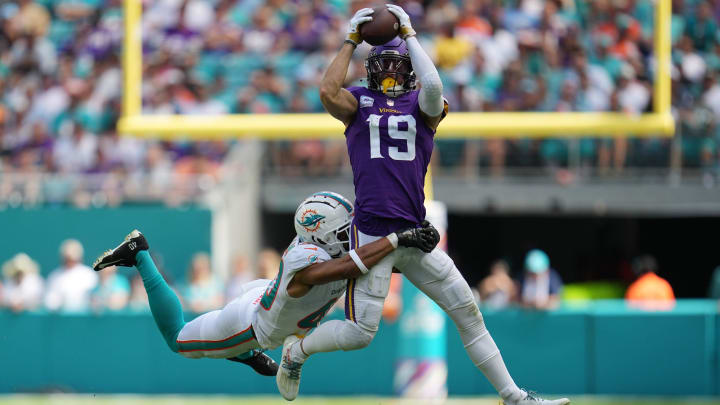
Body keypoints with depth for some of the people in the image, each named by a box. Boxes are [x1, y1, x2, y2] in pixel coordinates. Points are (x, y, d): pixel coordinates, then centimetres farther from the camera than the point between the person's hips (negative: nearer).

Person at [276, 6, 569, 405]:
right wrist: (351, 41, -4)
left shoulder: (423, 106, 10)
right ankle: (296, 350, 22)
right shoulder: (358, 102, 8)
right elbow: (327, 91, -13)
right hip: (371, 233, -3)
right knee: (359, 333, -6)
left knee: (468, 313, 4)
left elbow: (432, 87, -14)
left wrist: (409, 35, -6)